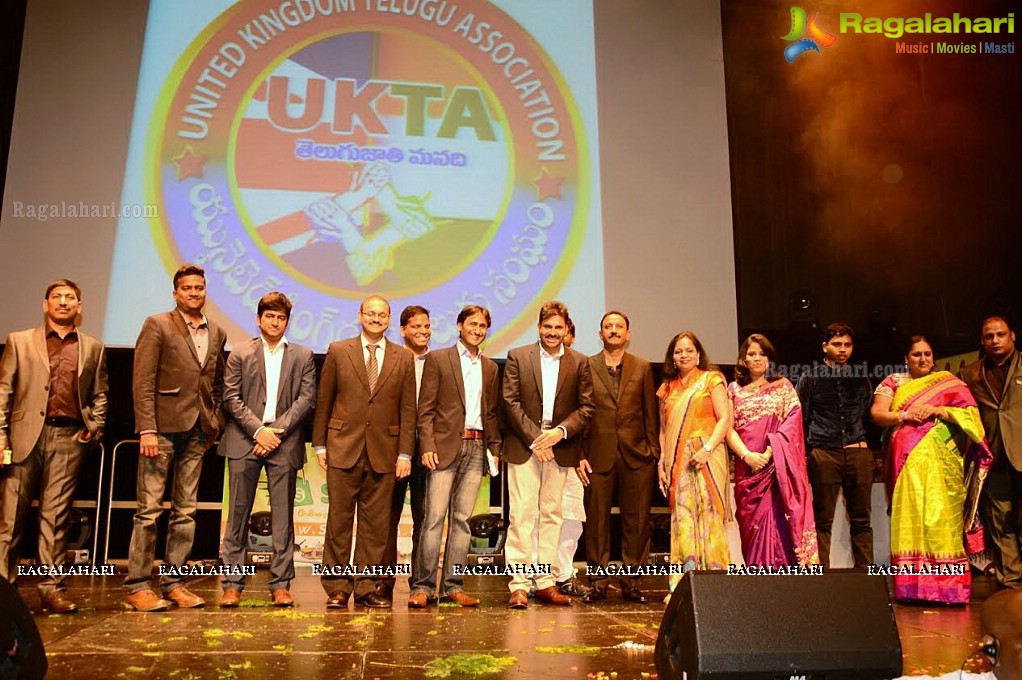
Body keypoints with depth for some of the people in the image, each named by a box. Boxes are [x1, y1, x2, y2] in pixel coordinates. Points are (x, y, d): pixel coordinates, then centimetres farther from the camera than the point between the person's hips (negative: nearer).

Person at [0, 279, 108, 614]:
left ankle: (52, 588, 9)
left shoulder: (93, 348, 13)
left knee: (56, 517, 3)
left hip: (69, 438, 1)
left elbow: (99, 395, 16)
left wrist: (94, 428, 1)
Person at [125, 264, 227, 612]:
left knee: (185, 511, 8)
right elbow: (142, 381, -8)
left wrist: (216, 421, 8)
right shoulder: (157, 325, -1)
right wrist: (147, 429, -15)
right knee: (149, 510, -2)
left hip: (197, 431, 5)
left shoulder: (217, 333, 14)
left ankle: (174, 583, 16)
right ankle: (137, 586, 7)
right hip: (162, 427, -5)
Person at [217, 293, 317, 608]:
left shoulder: (302, 356, 11)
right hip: (244, 440, 0)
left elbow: (307, 398, 2)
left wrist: (278, 430, -9)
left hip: (284, 443, 0)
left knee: (283, 516, 2)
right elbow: (231, 398, 2)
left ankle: (281, 584, 8)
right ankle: (233, 583, 10)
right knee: (238, 514, 3)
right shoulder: (240, 353, 10)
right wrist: (258, 430, -10)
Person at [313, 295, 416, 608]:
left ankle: (365, 587, 15)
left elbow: (408, 409, 5)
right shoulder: (338, 351, 5)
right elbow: (323, 401, 7)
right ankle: (337, 587, 15)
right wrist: (319, 444, 3)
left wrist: (405, 453, -1)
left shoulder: (404, 358, 6)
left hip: (384, 452, 1)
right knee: (339, 520, 4)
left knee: (375, 523, 5)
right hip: (343, 448, -1)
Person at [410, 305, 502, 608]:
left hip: (476, 447, 4)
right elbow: (425, 409, -2)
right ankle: (422, 586, 2)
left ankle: (453, 586, 12)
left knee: (462, 518, 6)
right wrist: (427, 446, -11)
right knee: (435, 517, -6)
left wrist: (495, 449, 9)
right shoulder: (438, 359, 3)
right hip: (445, 446, -4)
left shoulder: (490, 367, 16)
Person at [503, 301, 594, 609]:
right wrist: (534, 439, -11)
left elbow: (586, 407, 4)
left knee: (552, 515, 8)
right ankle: (519, 585, -1)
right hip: (524, 447, -2)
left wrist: (561, 431, -12)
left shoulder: (579, 362, 8)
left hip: (560, 449, 2)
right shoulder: (517, 357, 3)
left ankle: (547, 583, 15)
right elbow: (510, 402, -3)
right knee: (521, 515, -5)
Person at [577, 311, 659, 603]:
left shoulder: (642, 368, 9)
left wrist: (654, 452, 2)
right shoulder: (586, 367, 5)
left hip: (636, 455, 1)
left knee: (636, 521, 4)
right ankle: (598, 582, 14)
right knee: (597, 521, 3)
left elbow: (651, 414, 9)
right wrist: (580, 455, -3)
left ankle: (631, 582, 16)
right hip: (598, 455, -1)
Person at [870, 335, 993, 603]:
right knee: (911, 518, -4)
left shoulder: (949, 382, 14)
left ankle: (947, 586, -4)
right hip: (908, 463, 1)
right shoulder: (893, 383, 15)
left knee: (941, 517, -7)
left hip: (941, 462, 0)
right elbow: (877, 414, 5)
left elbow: (971, 414, 4)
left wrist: (939, 411, -9)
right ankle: (912, 587, -2)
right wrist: (905, 415, -10)